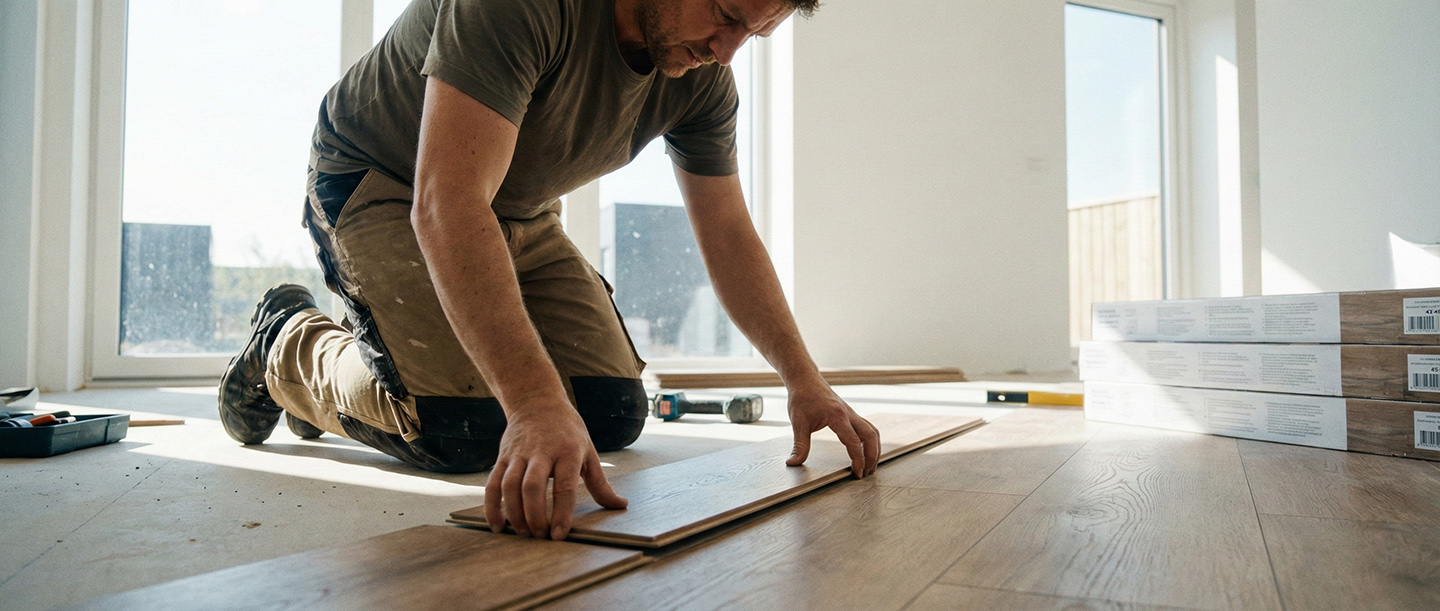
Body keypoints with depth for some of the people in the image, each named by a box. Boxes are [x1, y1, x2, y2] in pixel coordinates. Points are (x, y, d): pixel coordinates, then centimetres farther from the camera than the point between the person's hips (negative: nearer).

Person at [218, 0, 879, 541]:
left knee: (614, 415, -4)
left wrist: (803, 379, -13)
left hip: (520, 213, 6)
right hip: (380, 187, -6)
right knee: (465, 429, -22)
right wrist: (536, 401, -50)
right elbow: (447, 204, -41)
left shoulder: (703, 77, -11)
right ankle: (288, 345, 9)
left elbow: (729, 237, -6)